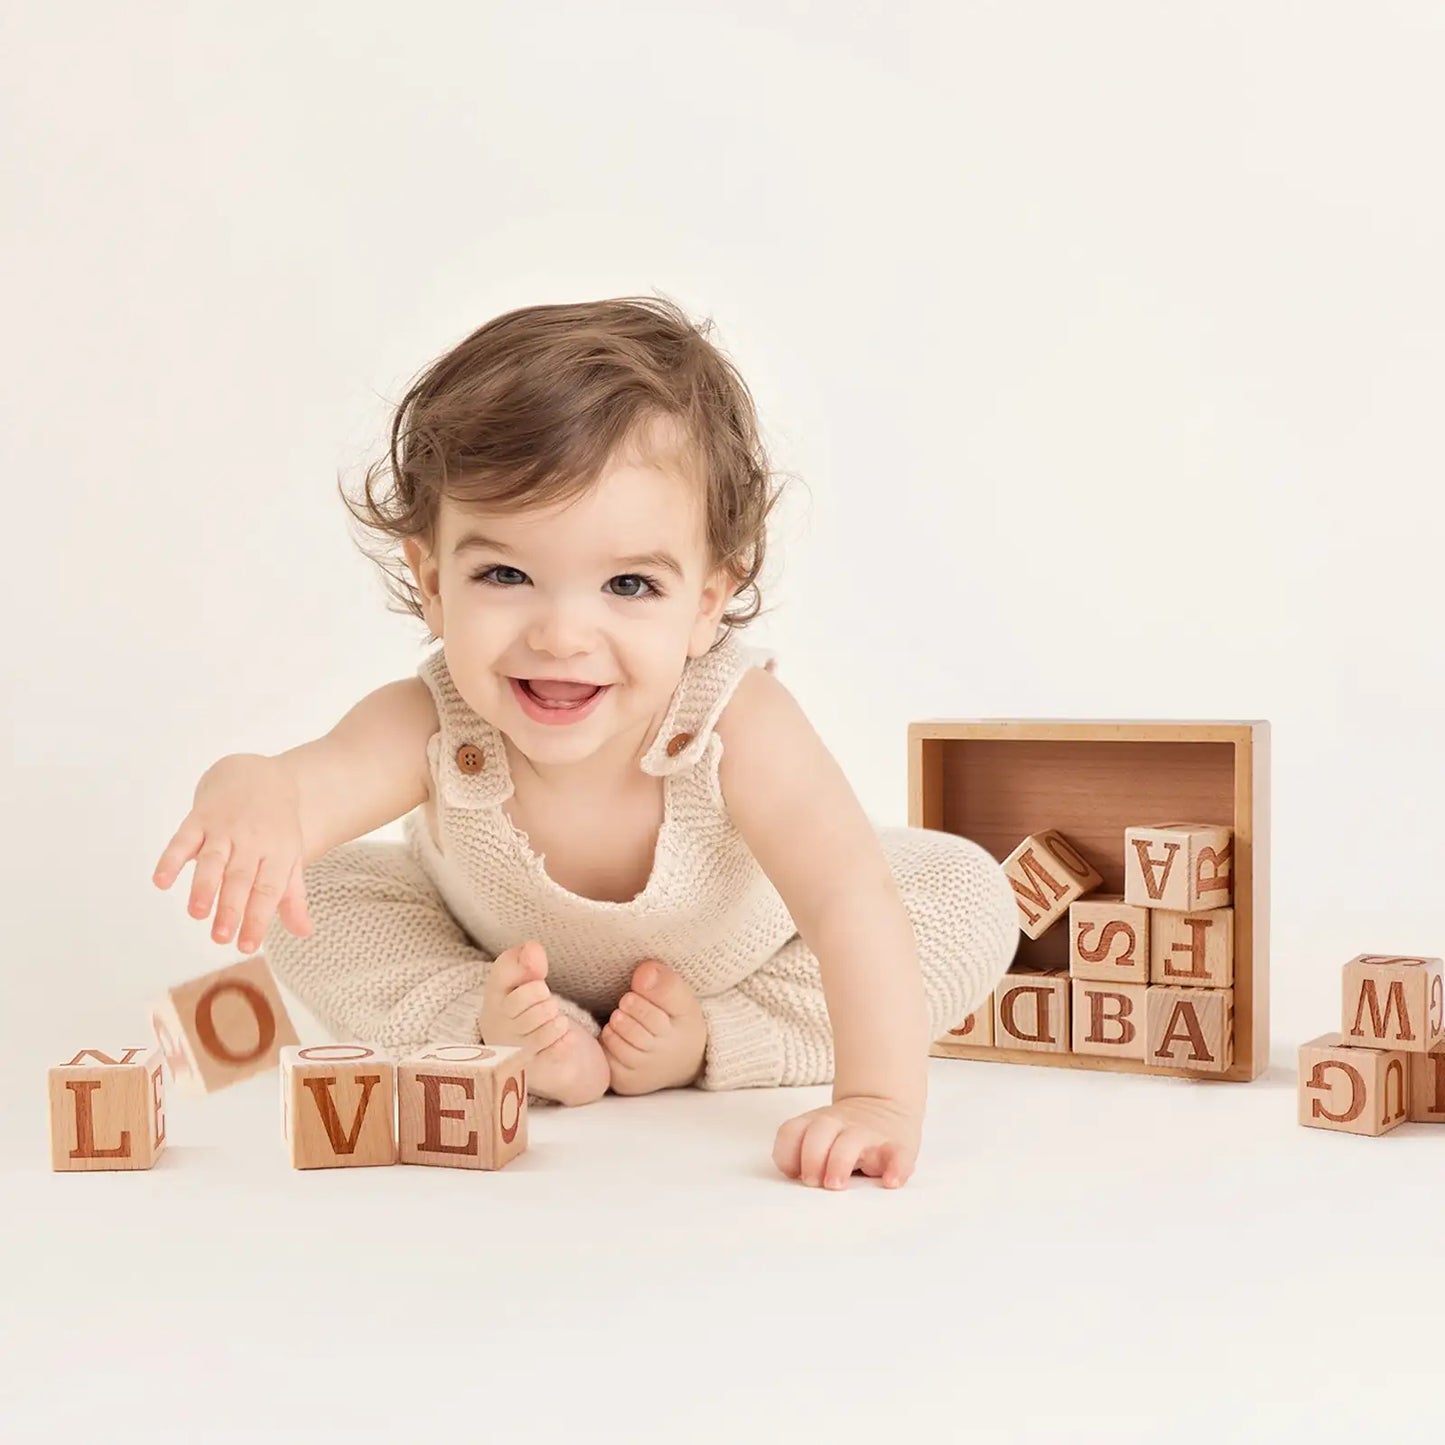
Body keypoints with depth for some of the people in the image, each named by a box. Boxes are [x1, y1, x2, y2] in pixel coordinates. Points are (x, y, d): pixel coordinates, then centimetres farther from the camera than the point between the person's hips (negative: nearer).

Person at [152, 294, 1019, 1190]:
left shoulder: (737, 722, -40)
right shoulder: (433, 730, -37)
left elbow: (852, 903, -46)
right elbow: (310, 781, -56)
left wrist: (879, 1103, -58)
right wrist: (253, 798, -80)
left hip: (747, 967, 0)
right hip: (511, 970, 0)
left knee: (971, 896, -20)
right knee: (311, 898, -19)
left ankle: (713, 1044, -17)